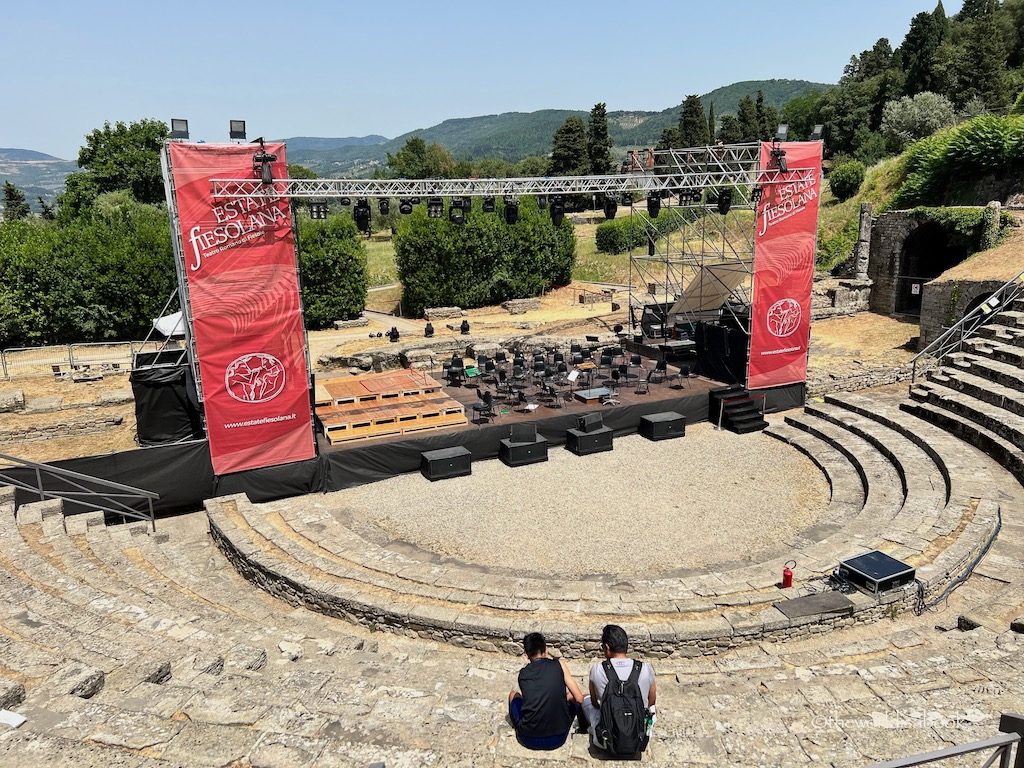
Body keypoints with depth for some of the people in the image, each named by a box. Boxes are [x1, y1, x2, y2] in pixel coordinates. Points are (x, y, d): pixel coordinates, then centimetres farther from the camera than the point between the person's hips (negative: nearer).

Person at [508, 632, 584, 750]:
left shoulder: (522, 674, 2)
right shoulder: (559, 665, -4)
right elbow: (579, 699, -4)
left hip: (529, 740, 1)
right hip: (558, 739, 0)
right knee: (571, 697, 25)